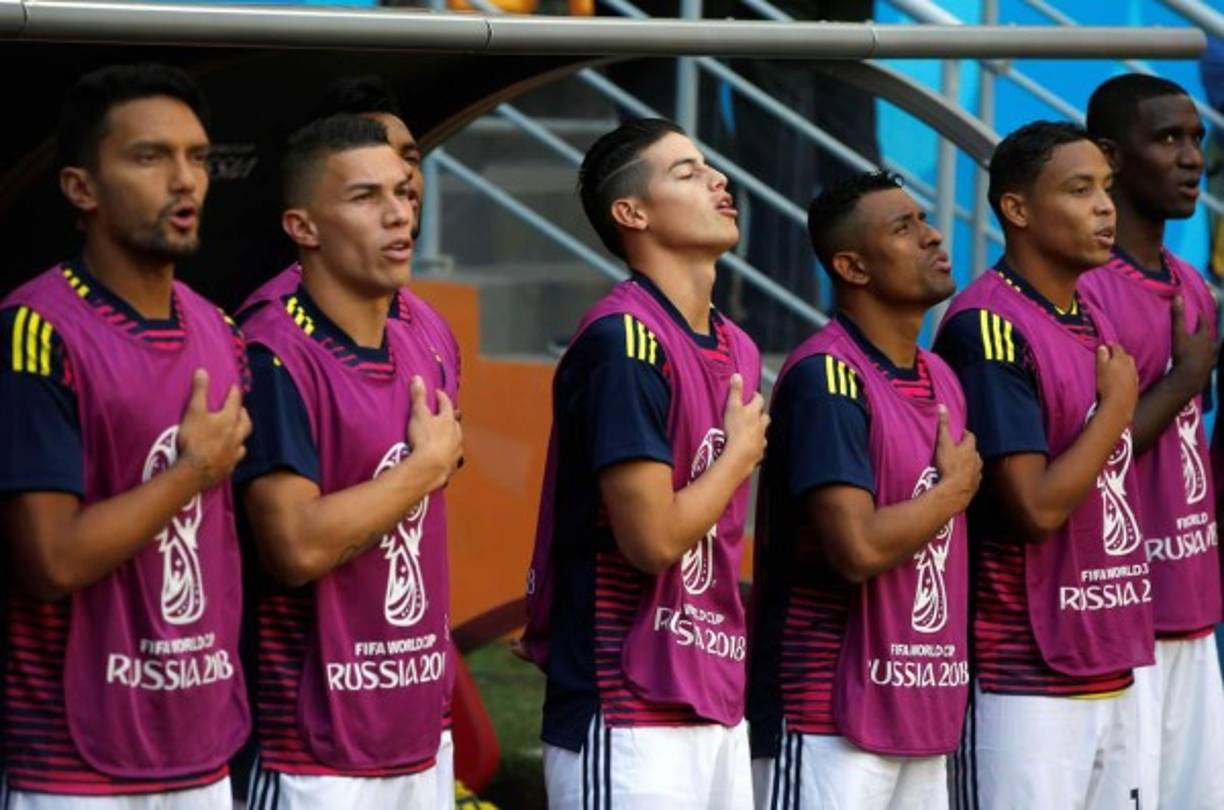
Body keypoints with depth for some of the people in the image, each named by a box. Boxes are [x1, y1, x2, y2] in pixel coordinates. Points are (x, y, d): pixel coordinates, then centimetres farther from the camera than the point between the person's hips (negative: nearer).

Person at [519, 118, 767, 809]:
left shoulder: (737, 349, 14)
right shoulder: (622, 342, -14)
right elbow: (654, 538, -20)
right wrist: (741, 453, -4)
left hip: (719, 706, 8)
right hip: (629, 718, -8)